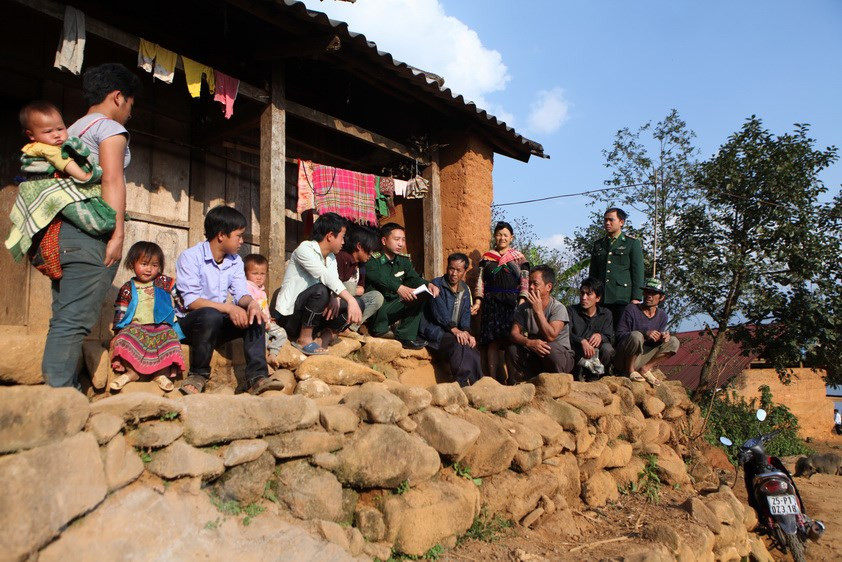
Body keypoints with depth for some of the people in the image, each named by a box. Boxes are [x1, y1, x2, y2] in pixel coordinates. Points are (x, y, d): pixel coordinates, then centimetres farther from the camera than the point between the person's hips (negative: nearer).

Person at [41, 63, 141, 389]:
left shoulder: (72, 131, 26)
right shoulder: (110, 127, 0)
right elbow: (111, 181, -12)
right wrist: (118, 233, -17)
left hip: (61, 231, 9)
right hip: (89, 232, -9)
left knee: (64, 319, 7)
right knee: (75, 320, -12)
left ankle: (58, 390, 8)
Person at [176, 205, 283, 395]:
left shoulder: (235, 261, 7)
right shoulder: (190, 257, -12)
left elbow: (241, 294, -2)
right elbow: (191, 301, -21)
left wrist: (251, 303, -27)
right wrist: (229, 308, -32)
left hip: (218, 325, 6)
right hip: (189, 323, -6)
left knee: (254, 316, -17)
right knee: (210, 315, -36)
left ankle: (257, 377, -23)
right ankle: (198, 375, -18)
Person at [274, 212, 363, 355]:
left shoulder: (331, 257, 10)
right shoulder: (305, 249, -16)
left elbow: (334, 282, -2)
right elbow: (325, 276, -31)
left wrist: (335, 298, -26)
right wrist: (350, 300, -41)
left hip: (312, 318, 7)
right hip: (290, 316, -7)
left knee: (357, 303, -8)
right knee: (321, 290, -34)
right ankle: (304, 339, -17)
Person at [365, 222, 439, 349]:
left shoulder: (403, 261, 10)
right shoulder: (373, 259, -13)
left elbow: (414, 278, -3)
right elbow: (377, 276, -33)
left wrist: (428, 285, -24)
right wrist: (398, 287, -47)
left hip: (390, 310, 7)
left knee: (420, 296, -3)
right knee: (376, 293, -35)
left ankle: (405, 336, -10)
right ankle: (380, 330, -16)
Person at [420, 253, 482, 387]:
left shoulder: (465, 290, 16)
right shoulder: (437, 284, -4)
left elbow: (466, 315, 9)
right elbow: (440, 312, -15)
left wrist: (466, 332, -12)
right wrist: (455, 330, -25)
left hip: (456, 332, 6)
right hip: (436, 331, -6)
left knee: (473, 352, -19)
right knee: (457, 346, -33)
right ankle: (463, 384, -34)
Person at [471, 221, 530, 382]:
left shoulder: (519, 257, 12)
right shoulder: (486, 257, 14)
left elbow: (525, 281, 4)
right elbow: (480, 281, 10)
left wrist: (522, 302, -9)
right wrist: (478, 302, -1)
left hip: (512, 302, -1)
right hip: (492, 303, 1)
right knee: (492, 342, -6)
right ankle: (493, 379, -5)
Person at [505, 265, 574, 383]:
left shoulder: (558, 308, -16)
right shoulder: (523, 308, 0)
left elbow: (550, 336, -29)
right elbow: (514, 333, -12)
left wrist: (538, 310, -30)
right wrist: (529, 342, -33)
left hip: (560, 354, -3)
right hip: (534, 356, 4)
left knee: (550, 348, -36)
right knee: (512, 350, -21)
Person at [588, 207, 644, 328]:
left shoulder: (632, 243, 6)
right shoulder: (598, 244, 18)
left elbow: (638, 272, 0)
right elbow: (592, 273, 19)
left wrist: (636, 298, -7)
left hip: (623, 297, -3)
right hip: (601, 299, 4)